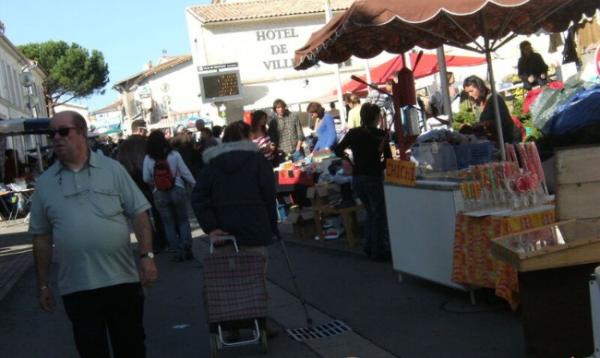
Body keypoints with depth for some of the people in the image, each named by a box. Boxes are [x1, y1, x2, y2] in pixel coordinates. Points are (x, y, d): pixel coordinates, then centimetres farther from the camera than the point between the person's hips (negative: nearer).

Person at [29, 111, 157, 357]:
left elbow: (139, 214, 0)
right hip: (76, 288, 1)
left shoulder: (112, 169, 1)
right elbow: (41, 236, 8)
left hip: (122, 280, -1)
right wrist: (43, 284, 8)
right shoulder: (45, 182, 5)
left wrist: (147, 256, -10)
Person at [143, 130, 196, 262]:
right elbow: (185, 173, -3)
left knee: (168, 223, 11)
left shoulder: (148, 158, -4)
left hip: (159, 194, 1)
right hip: (177, 190, -1)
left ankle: (177, 251, 11)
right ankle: (187, 248, 6)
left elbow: (146, 179, -3)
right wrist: (195, 185, 10)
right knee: (183, 220, 13)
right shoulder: (174, 155, -7)